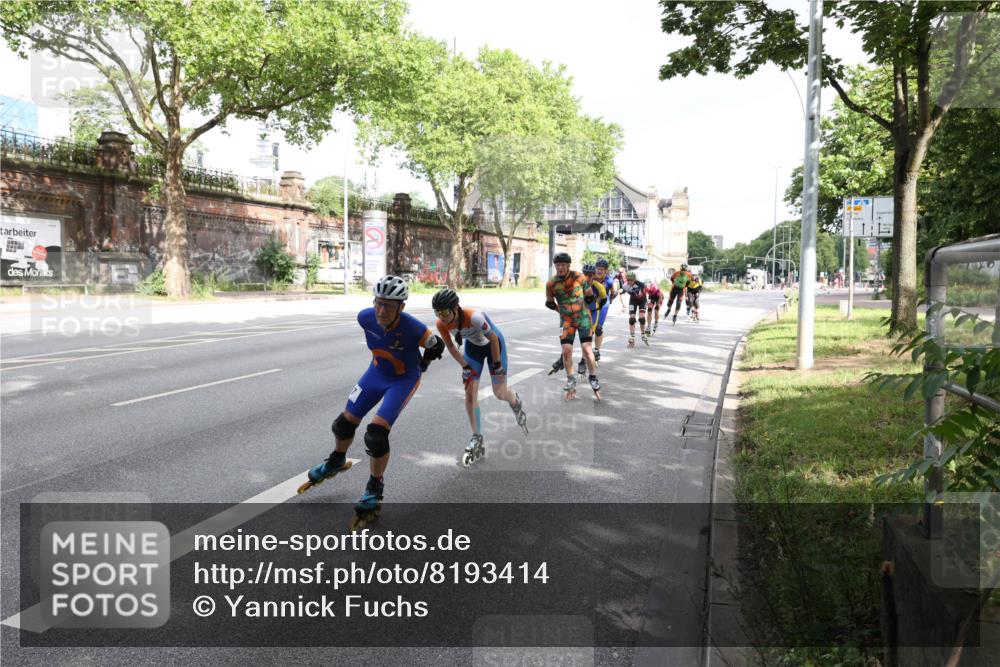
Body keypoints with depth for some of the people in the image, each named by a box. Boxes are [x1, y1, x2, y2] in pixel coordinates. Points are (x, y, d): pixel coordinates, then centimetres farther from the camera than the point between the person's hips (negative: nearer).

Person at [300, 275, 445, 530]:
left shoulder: (413, 328, -36)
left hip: (404, 379, -5)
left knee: (376, 433, -18)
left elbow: (436, 346, -14)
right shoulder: (365, 317, -23)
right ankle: (336, 461, 45)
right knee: (344, 423, 11)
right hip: (377, 372, 5)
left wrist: (420, 366, 2)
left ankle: (375, 489, 5)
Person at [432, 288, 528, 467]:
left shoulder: (473, 317, -41)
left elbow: (493, 338, -26)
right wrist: (465, 366, -6)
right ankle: (477, 441, 3)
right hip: (473, 347, 4)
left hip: (493, 344, -4)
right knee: (470, 394, -5)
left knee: (500, 393, 1)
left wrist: (497, 364, -18)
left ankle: (516, 403, 39)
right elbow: (450, 346, -6)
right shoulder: (441, 324, -24)